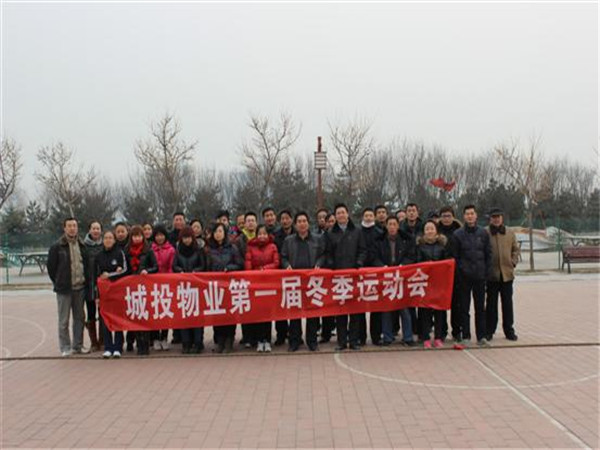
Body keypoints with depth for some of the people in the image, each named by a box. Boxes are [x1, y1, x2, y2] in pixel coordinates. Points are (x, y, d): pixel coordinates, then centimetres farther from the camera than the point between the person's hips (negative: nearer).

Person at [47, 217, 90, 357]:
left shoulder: (82, 245, 9)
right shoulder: (57, 247, -5)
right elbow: (50, 266, -1)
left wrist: (84, 280, 8)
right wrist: (59, 283, 1)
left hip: (80, 288, 5)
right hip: (64, 289, -4)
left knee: (79, 318, 10)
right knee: (64, 320, 1)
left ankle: (78, 345, 20)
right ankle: (65, 347, 9)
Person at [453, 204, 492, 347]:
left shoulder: (483, 233, 6)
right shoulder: (458, 234, 0)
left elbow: (488, 254, 8)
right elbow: (454, 256, 0)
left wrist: (488, 271, 1)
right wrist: (460, 270, -8)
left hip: (480, 276, 2)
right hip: (464, 276, -2)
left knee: (480, 307, 7)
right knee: (464, 307, 3)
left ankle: (481, 336, 13)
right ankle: (465, 336, 10)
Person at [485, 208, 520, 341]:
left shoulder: (510, 233, 7)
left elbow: (516, 249, 14)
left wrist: (513, 262, 2)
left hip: (507, 273, 3)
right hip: (492, 274, -3)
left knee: (508, 303, 9)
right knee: (491, 303, 6)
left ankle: (509, 330, 19)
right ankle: (489, 330, 15)